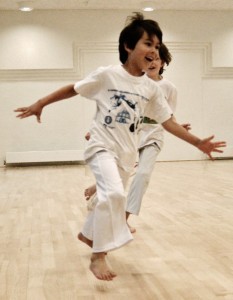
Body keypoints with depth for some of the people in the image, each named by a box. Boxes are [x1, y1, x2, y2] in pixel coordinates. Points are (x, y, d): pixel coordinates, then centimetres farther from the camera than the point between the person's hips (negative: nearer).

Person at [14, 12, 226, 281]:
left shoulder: (151, 88, 0)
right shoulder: (107, 75, -11)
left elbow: (168, 122, 4)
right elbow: (71, 89, -1)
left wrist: (197, 143, -1)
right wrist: (39, 105, -2)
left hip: (126, 152, 6)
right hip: (102, 146, -6)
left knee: (111, 196, 17)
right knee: (114, 193, -28)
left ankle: (88, 233, 48)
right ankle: (98, 256, -13)